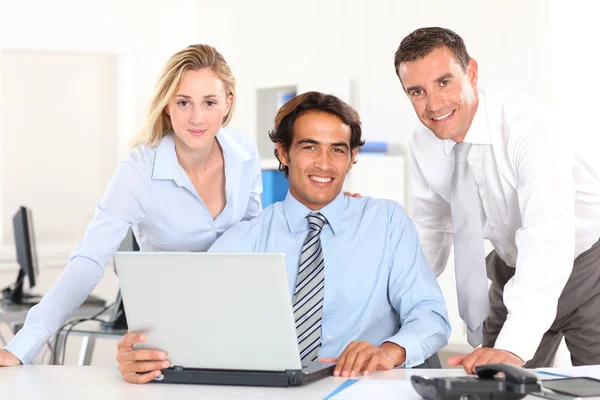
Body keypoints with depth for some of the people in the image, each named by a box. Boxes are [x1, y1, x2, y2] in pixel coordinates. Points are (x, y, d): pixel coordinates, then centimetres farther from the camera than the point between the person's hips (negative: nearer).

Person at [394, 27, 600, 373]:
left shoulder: (527, 124, -30)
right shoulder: (424, 144, -10)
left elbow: (547, 241, -41)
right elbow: (433, 230, 5)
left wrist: (513, 347, -50)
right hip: (515, 272, 5)